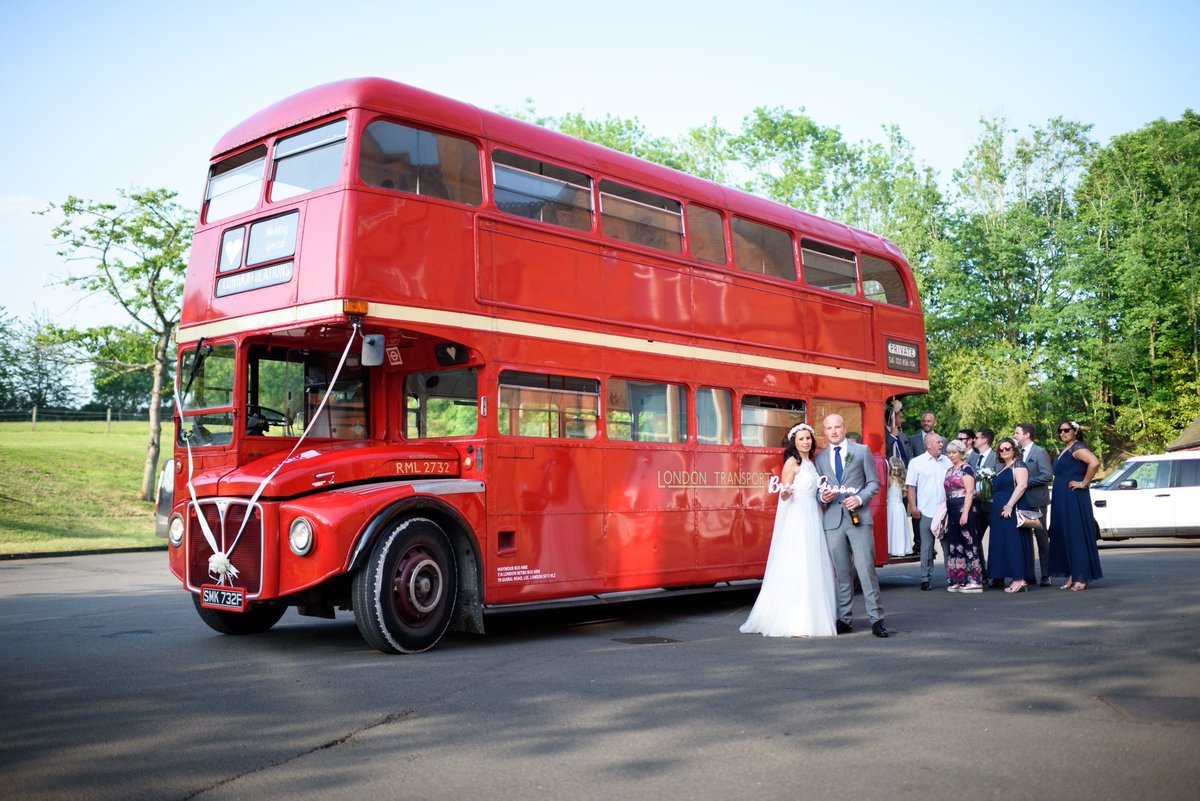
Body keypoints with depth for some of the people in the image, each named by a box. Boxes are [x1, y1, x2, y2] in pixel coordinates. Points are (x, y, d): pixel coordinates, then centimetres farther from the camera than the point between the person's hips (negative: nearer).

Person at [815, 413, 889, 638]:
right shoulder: (820, 458, 15)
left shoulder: (862, 451, 8)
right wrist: (822, 496, -6)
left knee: (866, 568, -8)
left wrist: (860, 498, -10)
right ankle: (844, 620, 11)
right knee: (840, 572, 5)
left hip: (859, 517, -3)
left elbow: (874, 482, 6)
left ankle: (876, 619, -3)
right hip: (832, 520, 3)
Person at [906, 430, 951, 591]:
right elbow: (911, 486, 0)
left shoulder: (947, 462, 10)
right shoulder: (917, 462, 1)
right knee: (927, 546, 2)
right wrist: (913, 507, -7)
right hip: (926, 511, -3)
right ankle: (926, 579, 8)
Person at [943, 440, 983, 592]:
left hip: (963, 509, -8)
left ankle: (975, 581, -5)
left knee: (968, 544, -7)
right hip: (952, 511, 8)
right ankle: (959, 580, 13)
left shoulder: (966, 469, -7)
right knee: (955, 545, 8)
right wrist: (946, 515, 17)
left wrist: (965, 513, -20)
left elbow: (970, 492, -13)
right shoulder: (949, 471, 18)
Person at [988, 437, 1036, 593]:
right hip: (1000, 510, 10)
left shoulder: (1018, 465, -7)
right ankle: (1016, 579, 10)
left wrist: (1009, 505, -24)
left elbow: (1022, 485, -19)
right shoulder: (1002, 468, 20)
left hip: (1012, 509, -10)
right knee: (1004, 543, 8)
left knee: (1014, 542, -11)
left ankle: (1020, 579, -12)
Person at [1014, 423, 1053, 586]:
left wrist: (1026, 482, -17)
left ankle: (1046, 575, 4)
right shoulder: (1018, 453, 12)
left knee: (1041, 538, -1)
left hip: (1036, 501, -7)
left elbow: (1047, 476, -16)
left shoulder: (1040, 452, -8)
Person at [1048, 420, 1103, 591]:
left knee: (1077, 536, -8)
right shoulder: (1064, 450, 18)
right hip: (1061, 500, 10)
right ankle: (1071, 576, 12)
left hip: (1074, 499, -10)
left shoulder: (1077, 447, -11)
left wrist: (1084, 483, -19)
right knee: (1064, 537, 9)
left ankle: (1082, 578, -5)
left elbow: (1094, 462, -27)